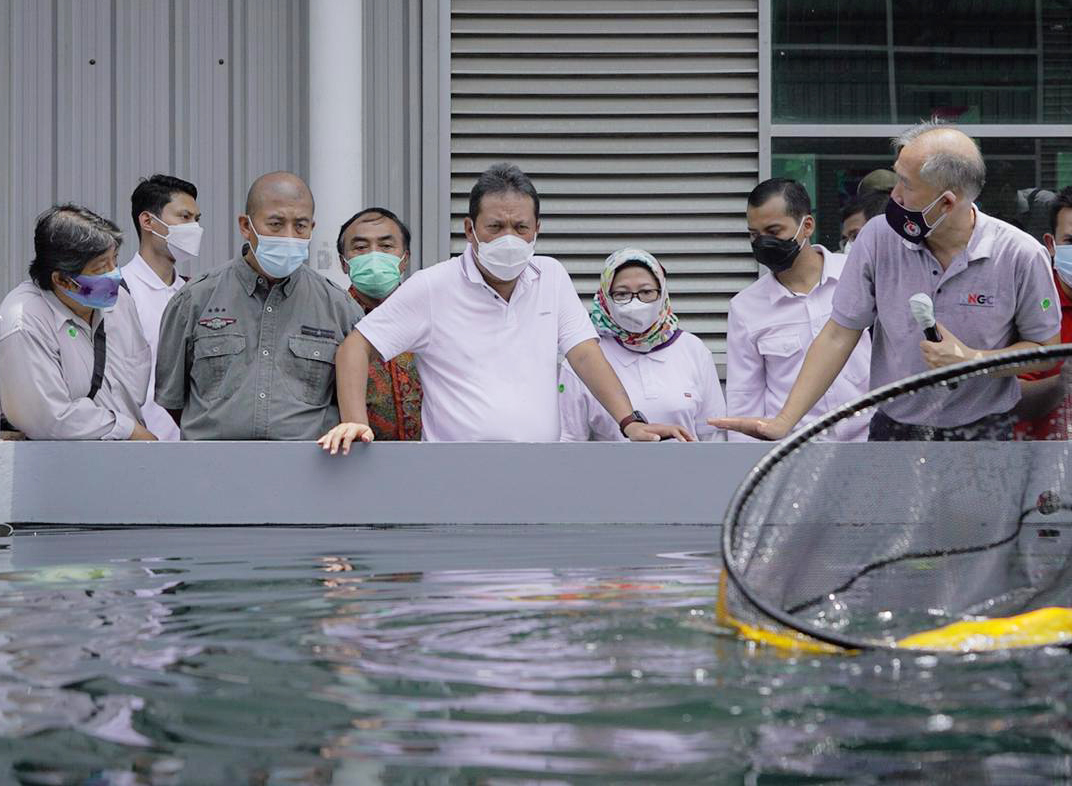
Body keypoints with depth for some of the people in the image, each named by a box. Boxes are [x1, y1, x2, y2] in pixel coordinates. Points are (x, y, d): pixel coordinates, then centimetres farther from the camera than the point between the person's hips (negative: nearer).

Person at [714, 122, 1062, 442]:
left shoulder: (1020, 255, -12)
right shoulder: (879, 237, -7)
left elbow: (1046, 348, -1)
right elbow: (838, 335, -3)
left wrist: (972, 360, -18)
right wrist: (784, 421, -10)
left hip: (982, 434, -2)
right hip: (893, 431, 2)